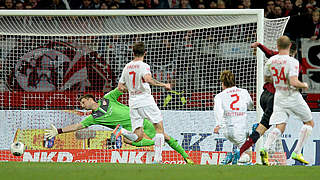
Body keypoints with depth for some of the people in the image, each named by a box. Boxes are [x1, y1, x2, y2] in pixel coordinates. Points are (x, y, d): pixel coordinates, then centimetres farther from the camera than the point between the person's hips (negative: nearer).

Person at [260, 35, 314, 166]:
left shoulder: (271, 61, 1)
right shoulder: (292, 62, -17)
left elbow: (266, 78, 14)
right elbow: (294, 82, -26)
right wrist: (304, 85, -6)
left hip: (279, 97, 5)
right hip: (293, 97, -5)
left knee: (279, 128, 1)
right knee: (309, 123, 13)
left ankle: (265, 148, -25)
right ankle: (297, 152, 4)